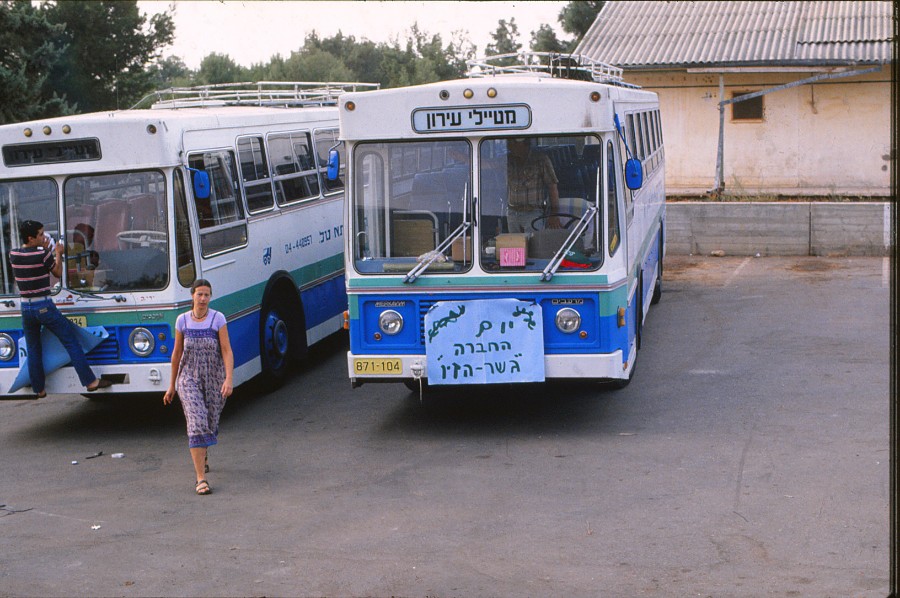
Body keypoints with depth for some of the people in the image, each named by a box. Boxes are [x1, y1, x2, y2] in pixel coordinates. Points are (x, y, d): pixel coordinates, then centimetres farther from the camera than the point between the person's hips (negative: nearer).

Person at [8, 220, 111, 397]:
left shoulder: (13, 255, 1)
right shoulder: (42, 255, -14)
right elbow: (57, 273, 2)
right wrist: (58, 254, 15)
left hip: (26, 308, 5)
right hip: (44, 307, -5)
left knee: (33, 350, 15)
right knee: (71, 342, 1)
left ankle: (39, 389, 19)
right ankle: (90, 381, -1)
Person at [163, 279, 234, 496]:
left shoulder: (218, 318, -4)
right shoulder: (182, 320, 1)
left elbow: (227, 351, -9)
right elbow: (177, 354, 10)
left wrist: (229, 379, -22)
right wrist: (172, 385, 14)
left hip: (214, 380, 0)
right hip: (189, 379, 0)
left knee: (211, 424, 11)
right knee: (197, 423, -15)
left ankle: (202, 456, 46)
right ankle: (201, 479, -16)